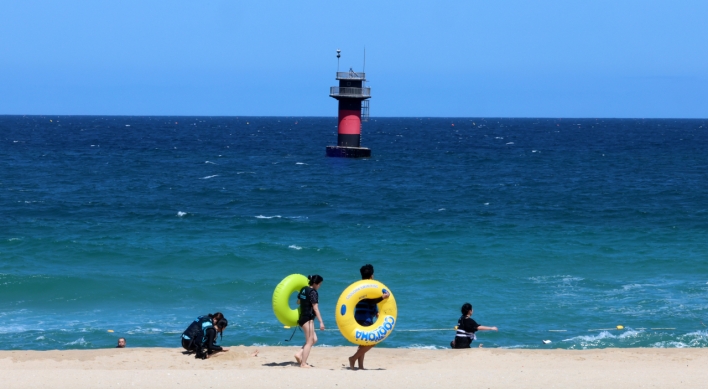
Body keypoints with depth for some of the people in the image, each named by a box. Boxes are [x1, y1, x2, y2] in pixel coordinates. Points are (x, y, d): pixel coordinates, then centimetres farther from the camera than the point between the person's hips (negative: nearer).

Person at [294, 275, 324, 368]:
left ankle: (299, 354, 7)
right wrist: (321, 322, -19)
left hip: (302, 317, 9)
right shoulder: (313, 292, -15)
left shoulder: (303, 289, 9)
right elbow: (315, 308, -19)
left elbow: (298, 301, 22)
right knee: (309, 342, -2)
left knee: (314, 339, 16)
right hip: (308, 318, -9)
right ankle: (303, 363, -2)